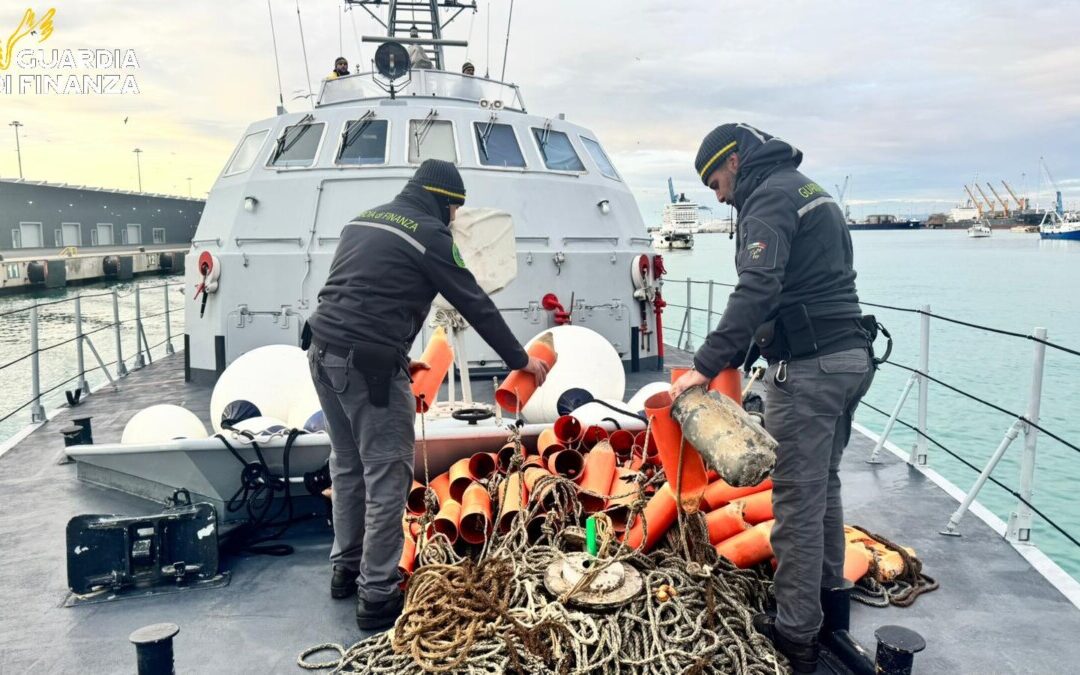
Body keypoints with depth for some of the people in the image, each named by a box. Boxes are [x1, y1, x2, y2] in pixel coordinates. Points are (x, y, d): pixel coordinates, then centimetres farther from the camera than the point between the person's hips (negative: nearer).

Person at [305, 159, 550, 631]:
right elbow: (476, 305, -1)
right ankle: (377, 597, 5)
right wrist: (520, 360, 9)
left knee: (348, 466, 20)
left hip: (324, 352, 9)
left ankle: (346, 569, 32)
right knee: (386, 477, -1)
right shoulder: (429, 234, -4)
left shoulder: (363, 221, 20)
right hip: (368, 364, -9)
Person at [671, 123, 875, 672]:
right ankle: (830, 596, 35)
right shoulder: (810, 191, 22)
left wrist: (707, 364, -26)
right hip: (851, 357, 10)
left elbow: (757, 290, -24)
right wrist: (755, 346, 16)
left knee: (798, 500, -3)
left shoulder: (769, 198, -9)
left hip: (808, 368, -10)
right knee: (824, 485, 21)